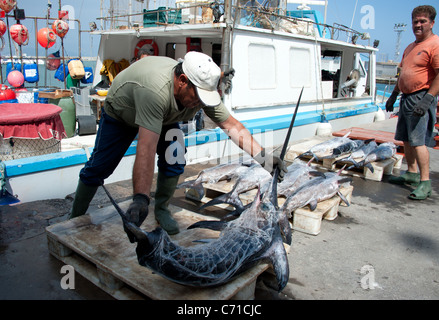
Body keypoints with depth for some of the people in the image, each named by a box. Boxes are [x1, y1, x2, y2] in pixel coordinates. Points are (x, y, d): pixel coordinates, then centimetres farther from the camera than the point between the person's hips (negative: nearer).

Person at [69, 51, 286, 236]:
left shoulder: (201, 89, -28)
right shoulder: (155, 90, -47)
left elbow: (231, 125, -20)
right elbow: (146, 149, -53)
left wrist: (263, 157, -27)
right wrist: (140, 199, -58)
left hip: (162, 117, 4)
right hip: (120, 112, -4)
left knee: (174, 160, -18)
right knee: (98, 168, -3)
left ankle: (161, 210, 6)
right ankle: (75, 218, 20)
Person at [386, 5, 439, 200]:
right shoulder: (410, 47, 20)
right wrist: (394, 95, 22)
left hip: (421, 98, -9)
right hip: (406, 98, 9)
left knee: (418, 141, -12)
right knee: (406, 139, 13)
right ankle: (412, 173, 26)